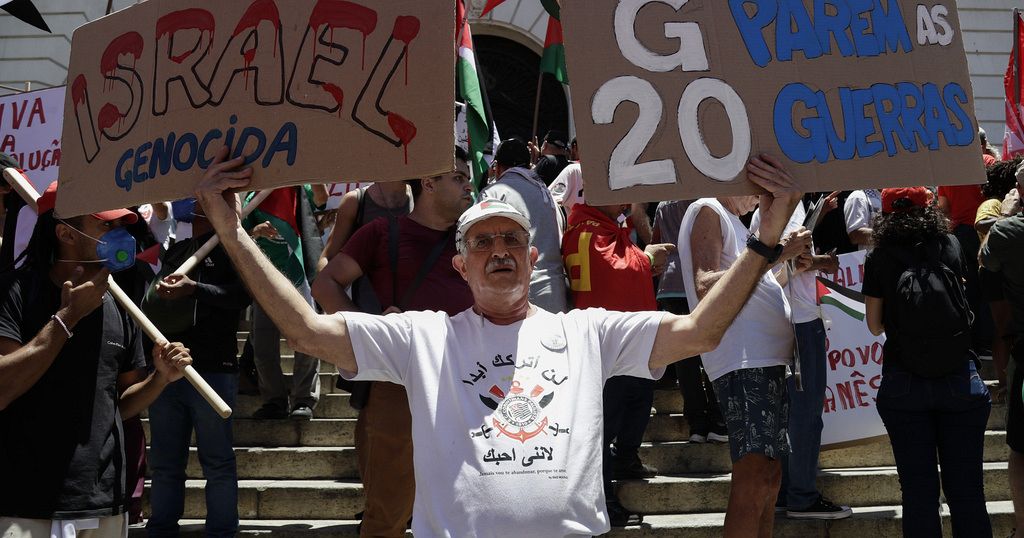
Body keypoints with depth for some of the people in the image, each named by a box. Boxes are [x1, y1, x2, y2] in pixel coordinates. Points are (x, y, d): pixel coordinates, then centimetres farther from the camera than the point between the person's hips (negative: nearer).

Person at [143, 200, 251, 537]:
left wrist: (194, 289, -25)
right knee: (164, 462, 11)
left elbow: (243, 294, -15)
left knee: (217, 462, -2)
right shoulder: (175, 250, 19)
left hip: (212, 369, -6)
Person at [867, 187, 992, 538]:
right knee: (966, 489, 5)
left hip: (904, 383, -1)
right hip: (960, 378, 1)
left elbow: (875, 325, 4)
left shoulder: (879, 260, 0)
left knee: (919, 489, 3)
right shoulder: (951, 247, 6)